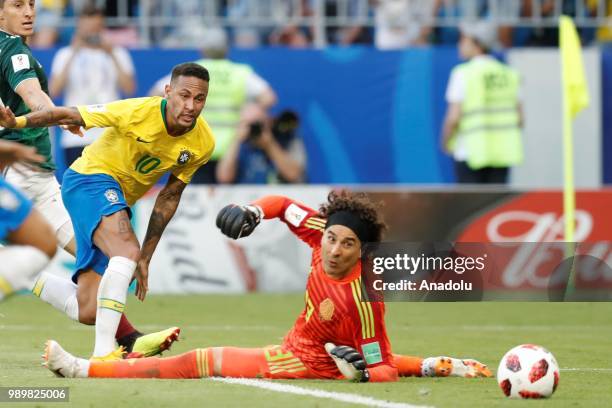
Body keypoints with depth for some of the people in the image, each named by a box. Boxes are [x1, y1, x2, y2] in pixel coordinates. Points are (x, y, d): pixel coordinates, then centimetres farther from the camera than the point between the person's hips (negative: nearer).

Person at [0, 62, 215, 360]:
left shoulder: (203, 143, -6)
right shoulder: (138, 112, -23)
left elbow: (170, 196, 6)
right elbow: (70, 115, -16)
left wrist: (145, 257, 7)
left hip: (119, 201, 7)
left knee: (91, 313, 1)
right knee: (127, 251, -36)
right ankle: (103, 353, -40)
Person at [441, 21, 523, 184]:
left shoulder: (463, 73, -9)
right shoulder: (509, 74, 7)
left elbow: (453, 118, -13)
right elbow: (519, 119, 8)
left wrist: (446, 142, 4)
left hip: (470, 151, -5)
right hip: (503, 151, 5)